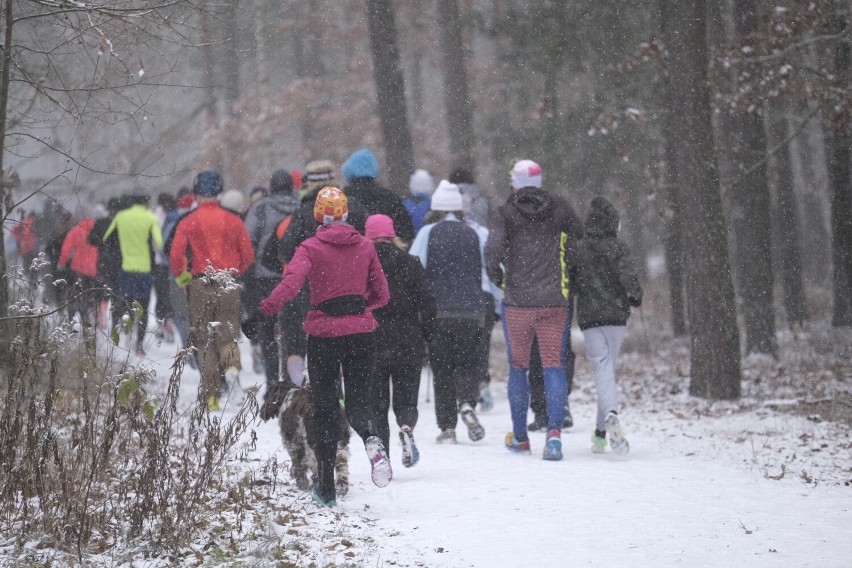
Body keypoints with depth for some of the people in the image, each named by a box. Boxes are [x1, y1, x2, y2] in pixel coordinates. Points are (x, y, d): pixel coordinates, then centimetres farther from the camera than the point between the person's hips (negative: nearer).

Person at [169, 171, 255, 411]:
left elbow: (175, 256, -9)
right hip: (229, 285, 1)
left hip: (200, 285, -1)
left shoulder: (188, 222, -3)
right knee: (228, 330, 10)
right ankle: (231, 362, -24)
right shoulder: (233, 220, 2)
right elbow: (248, 255, 2)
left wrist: (183, 278, 7)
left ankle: (211, 395, 2)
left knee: (204, 339, 7)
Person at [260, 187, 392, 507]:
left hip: (324, 333, -2)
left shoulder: (311, 248, -6)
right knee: (359, 398, 9)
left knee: (325, 407, 10)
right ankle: (372, 438, -28)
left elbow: (292, 282, -22)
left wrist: (267, 309, -26)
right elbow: (381, 294, 10)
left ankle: (326, 486, 12)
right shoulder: (365, 246, 5)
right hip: (362, 330, 2)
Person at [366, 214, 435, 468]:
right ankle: (406, 427, -22)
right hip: (407, 344, 1)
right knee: (405, 400, 11)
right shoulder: (410, 263, 0)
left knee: (377, 404, 9)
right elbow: (426, 303, -1)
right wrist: (425, 335, 11)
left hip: (370, 345, -1)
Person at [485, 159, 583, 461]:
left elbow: (493, 249, -16)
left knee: (518, 367, 12)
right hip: (554, 300, 1)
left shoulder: (505, 214, -4)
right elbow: (579, 238, 10)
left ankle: (520, 437, 19)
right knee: (553, 364, 0)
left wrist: (495, 273, 2)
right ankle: (554, 430, -19)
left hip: (516, 300, -1)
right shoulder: (559, 208, 3)